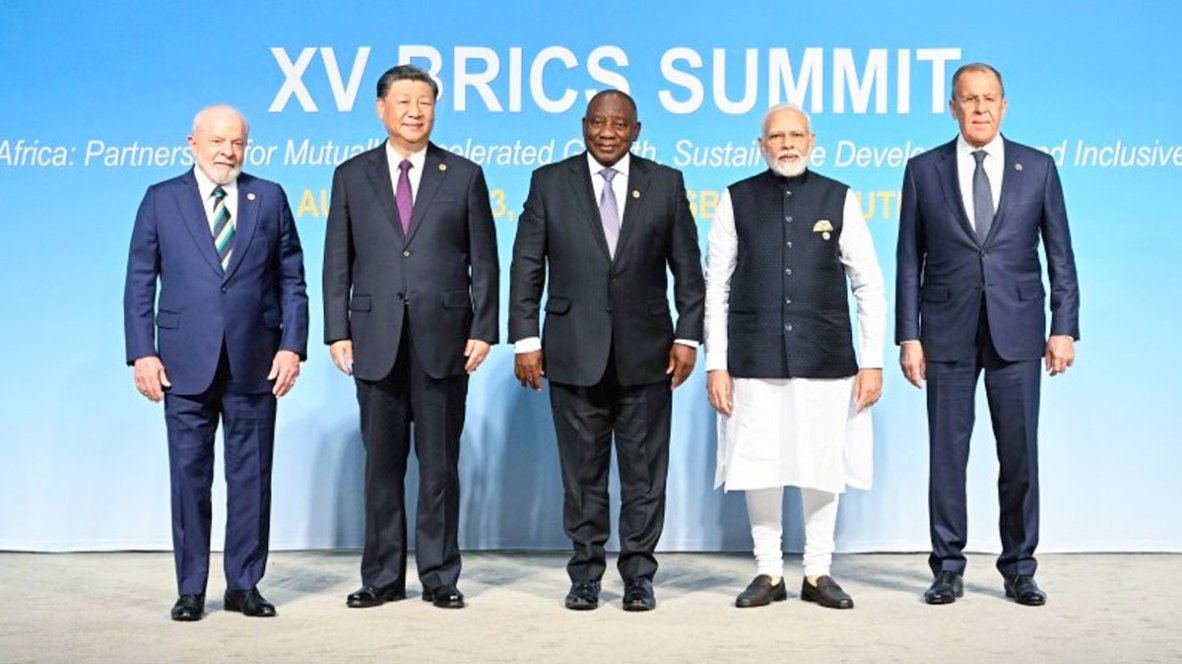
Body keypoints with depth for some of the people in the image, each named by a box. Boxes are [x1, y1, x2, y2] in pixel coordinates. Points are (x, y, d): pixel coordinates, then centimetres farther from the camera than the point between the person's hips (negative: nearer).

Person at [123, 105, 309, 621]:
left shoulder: (270, 198, 9)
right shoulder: (161, 199, 7)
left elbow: (292, 280, 7)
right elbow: (139, 283, 5)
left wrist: (291, 346, -3)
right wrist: (142, 353, -4)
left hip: (255, 362, 1)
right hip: (185, 364, -1)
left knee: (251, 477, 5)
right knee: (189, 476, 4)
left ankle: (244, 586, 16)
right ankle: (191, 589, 14)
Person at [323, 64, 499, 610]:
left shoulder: (464, 175, 6)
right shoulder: (352, 176, 9)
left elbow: (484, 262, 4)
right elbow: (338, 263, 7)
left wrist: (483, 330, -3)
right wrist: (337, 331, -1)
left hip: (443, 340, -1)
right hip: (376, 340, 1)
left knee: (440, 463, 5)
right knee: (382, 463, 7)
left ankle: (439, 576, 14)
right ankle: (383, 577, 16)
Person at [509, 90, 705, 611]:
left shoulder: (666, 184, 6)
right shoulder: (550, 182, 5)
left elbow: (688, 269, 7)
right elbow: (526, 266, 4)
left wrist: (688, 335, -1)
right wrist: (525, 338, -3)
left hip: (646, 354, 0)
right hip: (575, 353, 0)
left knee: (644, 472, 5)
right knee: (582, 472, 7)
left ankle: (638, 577, 16)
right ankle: (585, 576, 18)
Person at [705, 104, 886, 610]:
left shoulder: (839, 199, 4)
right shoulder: (737, 200, 4)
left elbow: (869, 285, 5)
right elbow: (715, 287, 3)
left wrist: (873, 361, -1)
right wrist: (716, 364, -2)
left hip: (825, 360, 0)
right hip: (755, 360, 0)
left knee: (823, 467, 5)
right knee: (758, 468, 3)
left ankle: (818, 572, 20)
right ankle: (768, 573, 18)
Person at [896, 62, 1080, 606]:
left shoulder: (1037, 168, 7)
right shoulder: (924, 170, 6)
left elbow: (1060, 254, 7)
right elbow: (909, 260, 5)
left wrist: (1064, 327, -1)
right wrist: (908, 335, -1)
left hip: (1016, 331, 0)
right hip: (948, 333, 0)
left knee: (1020, 454, 4)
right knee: (947, 453, 3)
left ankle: (1019, 570, 17)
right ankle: (948, 569, 14)